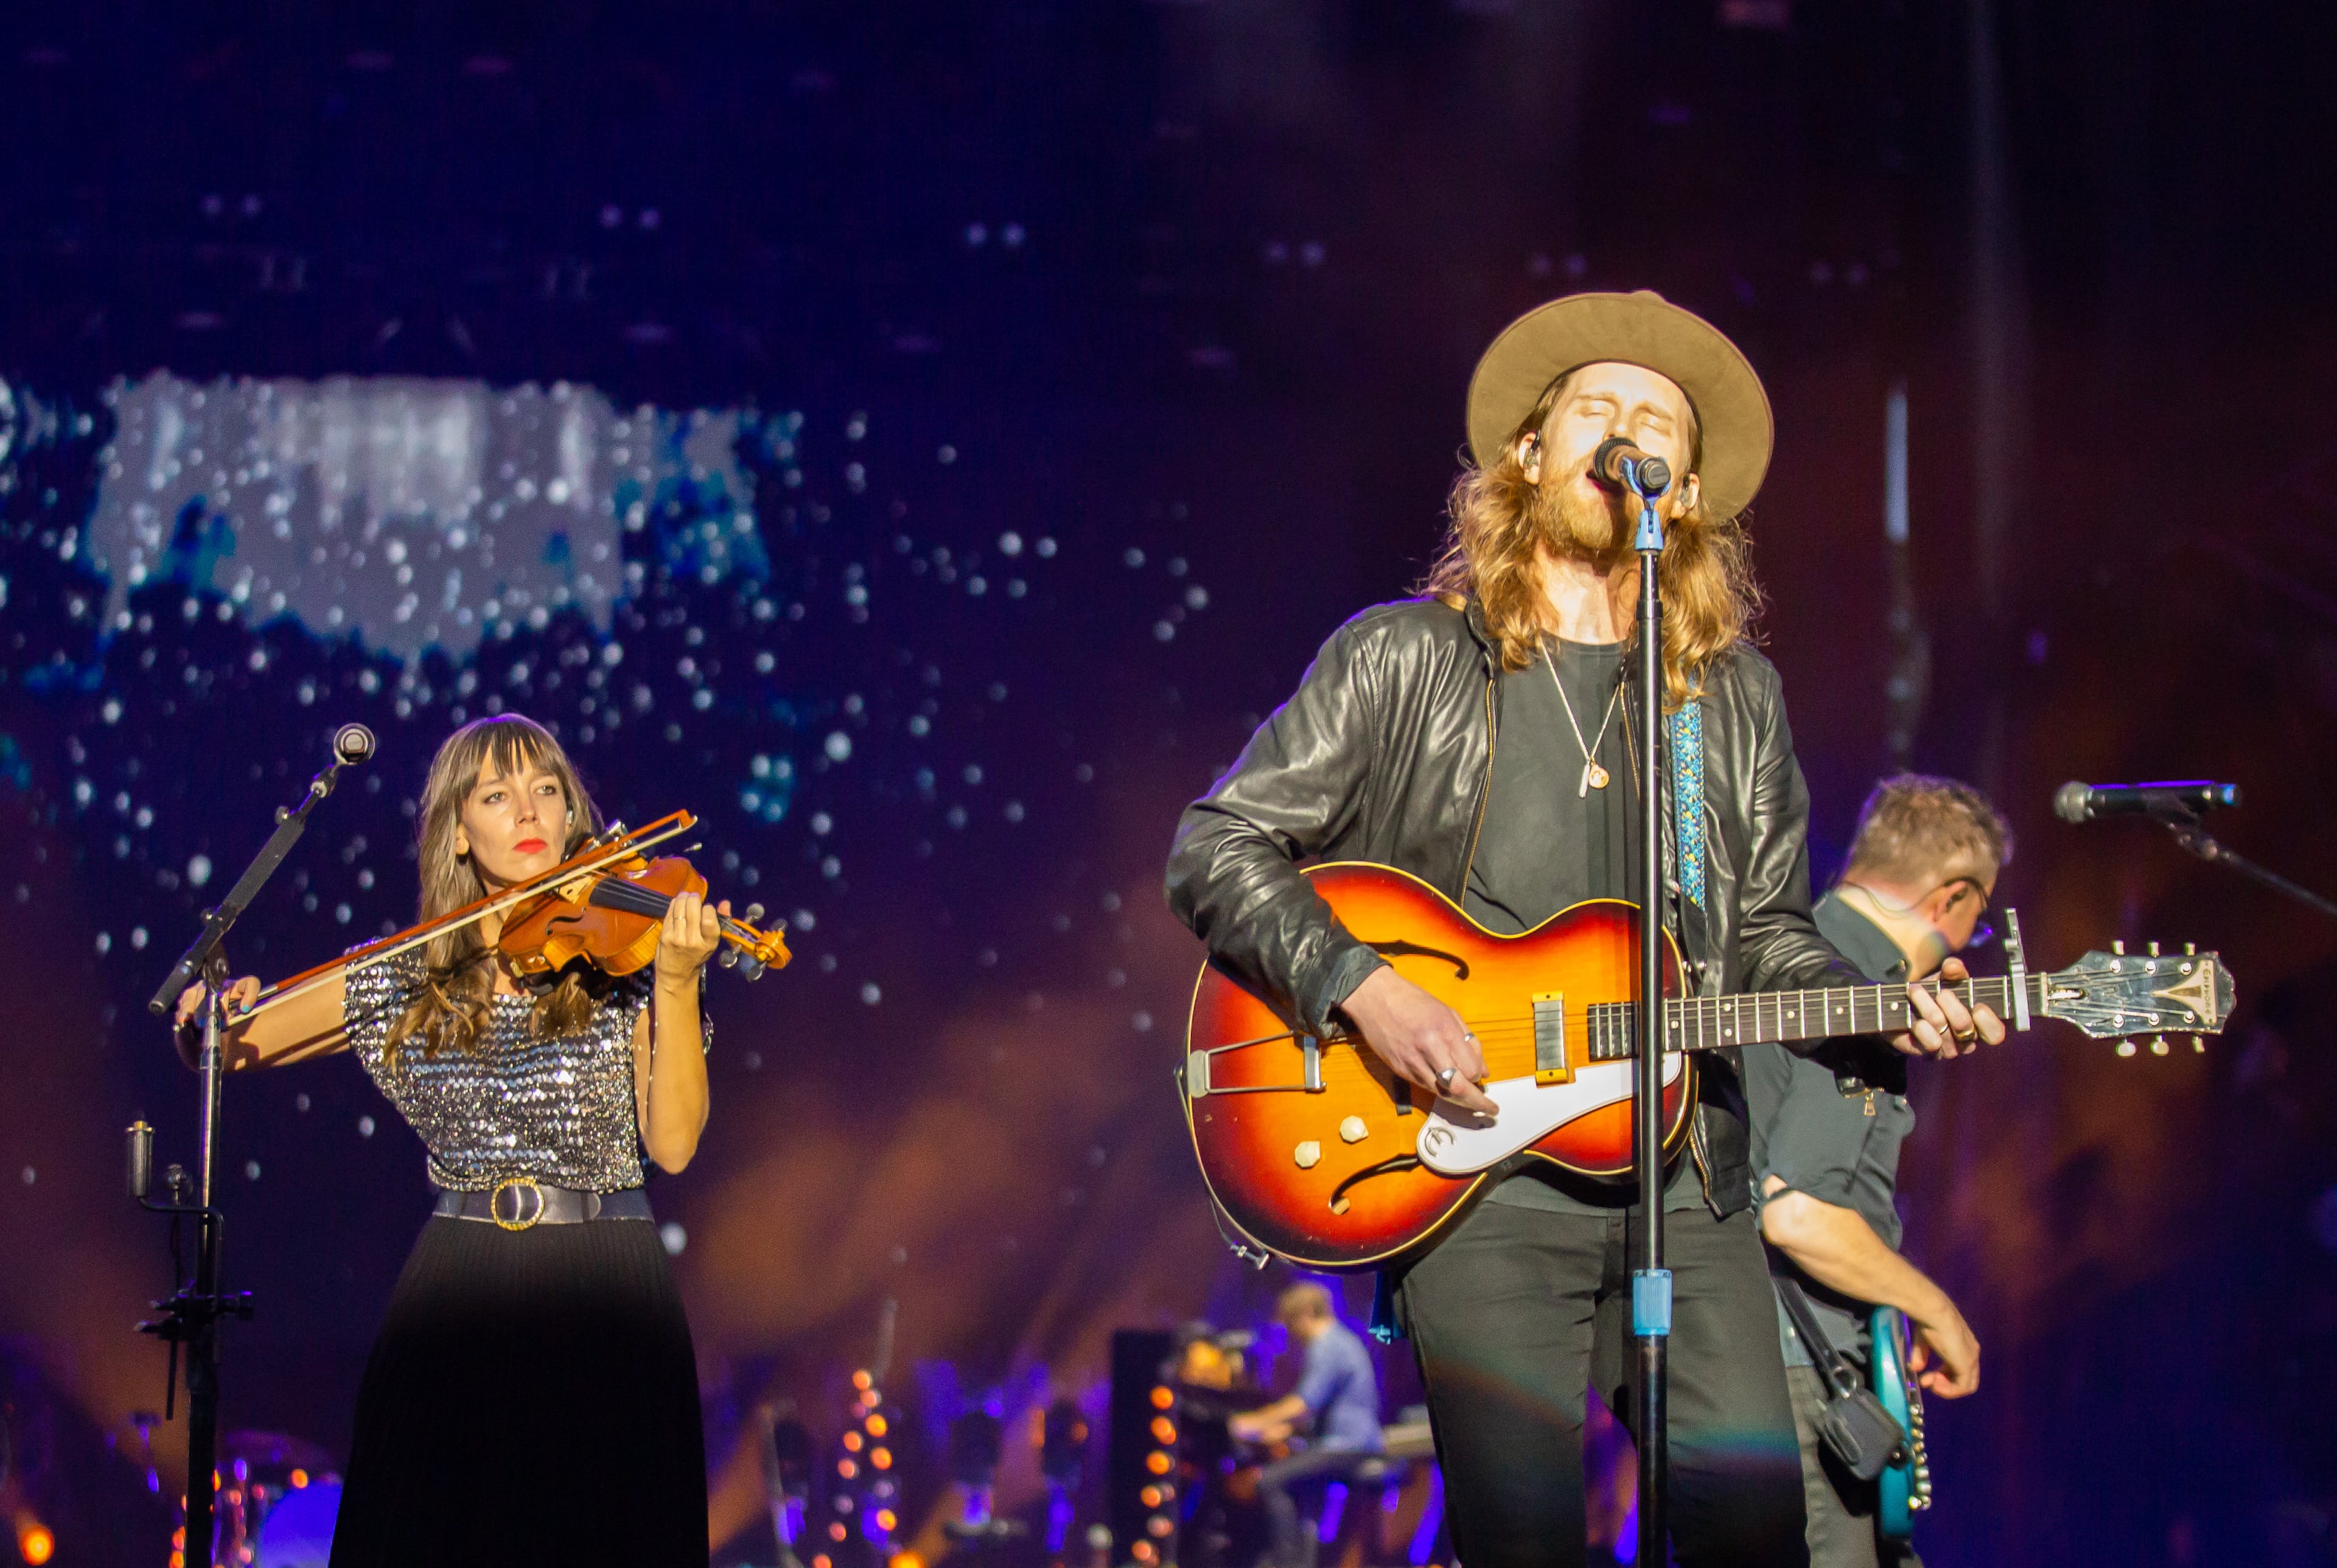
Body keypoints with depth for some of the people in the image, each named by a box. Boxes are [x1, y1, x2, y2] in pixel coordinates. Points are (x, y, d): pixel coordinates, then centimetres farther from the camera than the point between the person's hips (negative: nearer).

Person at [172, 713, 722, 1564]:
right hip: (454, 1298, 2)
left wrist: (676, 984, -22)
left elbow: (673, 1142, -10)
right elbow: (223, 1049, 13)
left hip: (602, 1301, -2)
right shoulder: (402, 983, 6)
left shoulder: (619, 958, 0)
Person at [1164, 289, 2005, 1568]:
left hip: (1687, 1190, 3)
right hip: (1478, 1185, -3)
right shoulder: (1402, 660, 5)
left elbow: (1764, 937, 19)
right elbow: (1218, 849, 2)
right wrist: (1361, 989, -12)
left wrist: (1885, 1011, 0)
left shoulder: (1736, 700, 17)